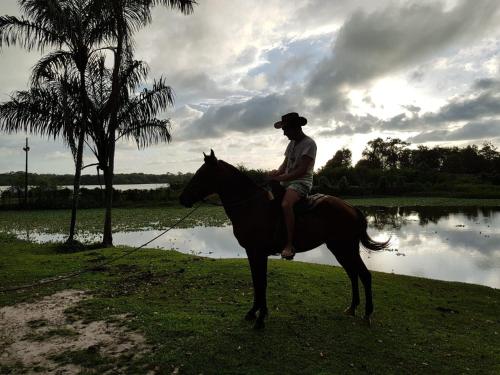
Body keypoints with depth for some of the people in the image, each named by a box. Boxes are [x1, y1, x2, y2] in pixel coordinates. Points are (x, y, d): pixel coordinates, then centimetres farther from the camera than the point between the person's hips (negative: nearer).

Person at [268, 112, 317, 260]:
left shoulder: (309, 143, -10)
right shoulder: (292, 143, 15)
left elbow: (302, 170, -19)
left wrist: (281, 178, -23)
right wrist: (277, 172, -8)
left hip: (302, 182, -9)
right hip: (287, 180, 9)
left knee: (286, 204, -34)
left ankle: (289, 244, -29)